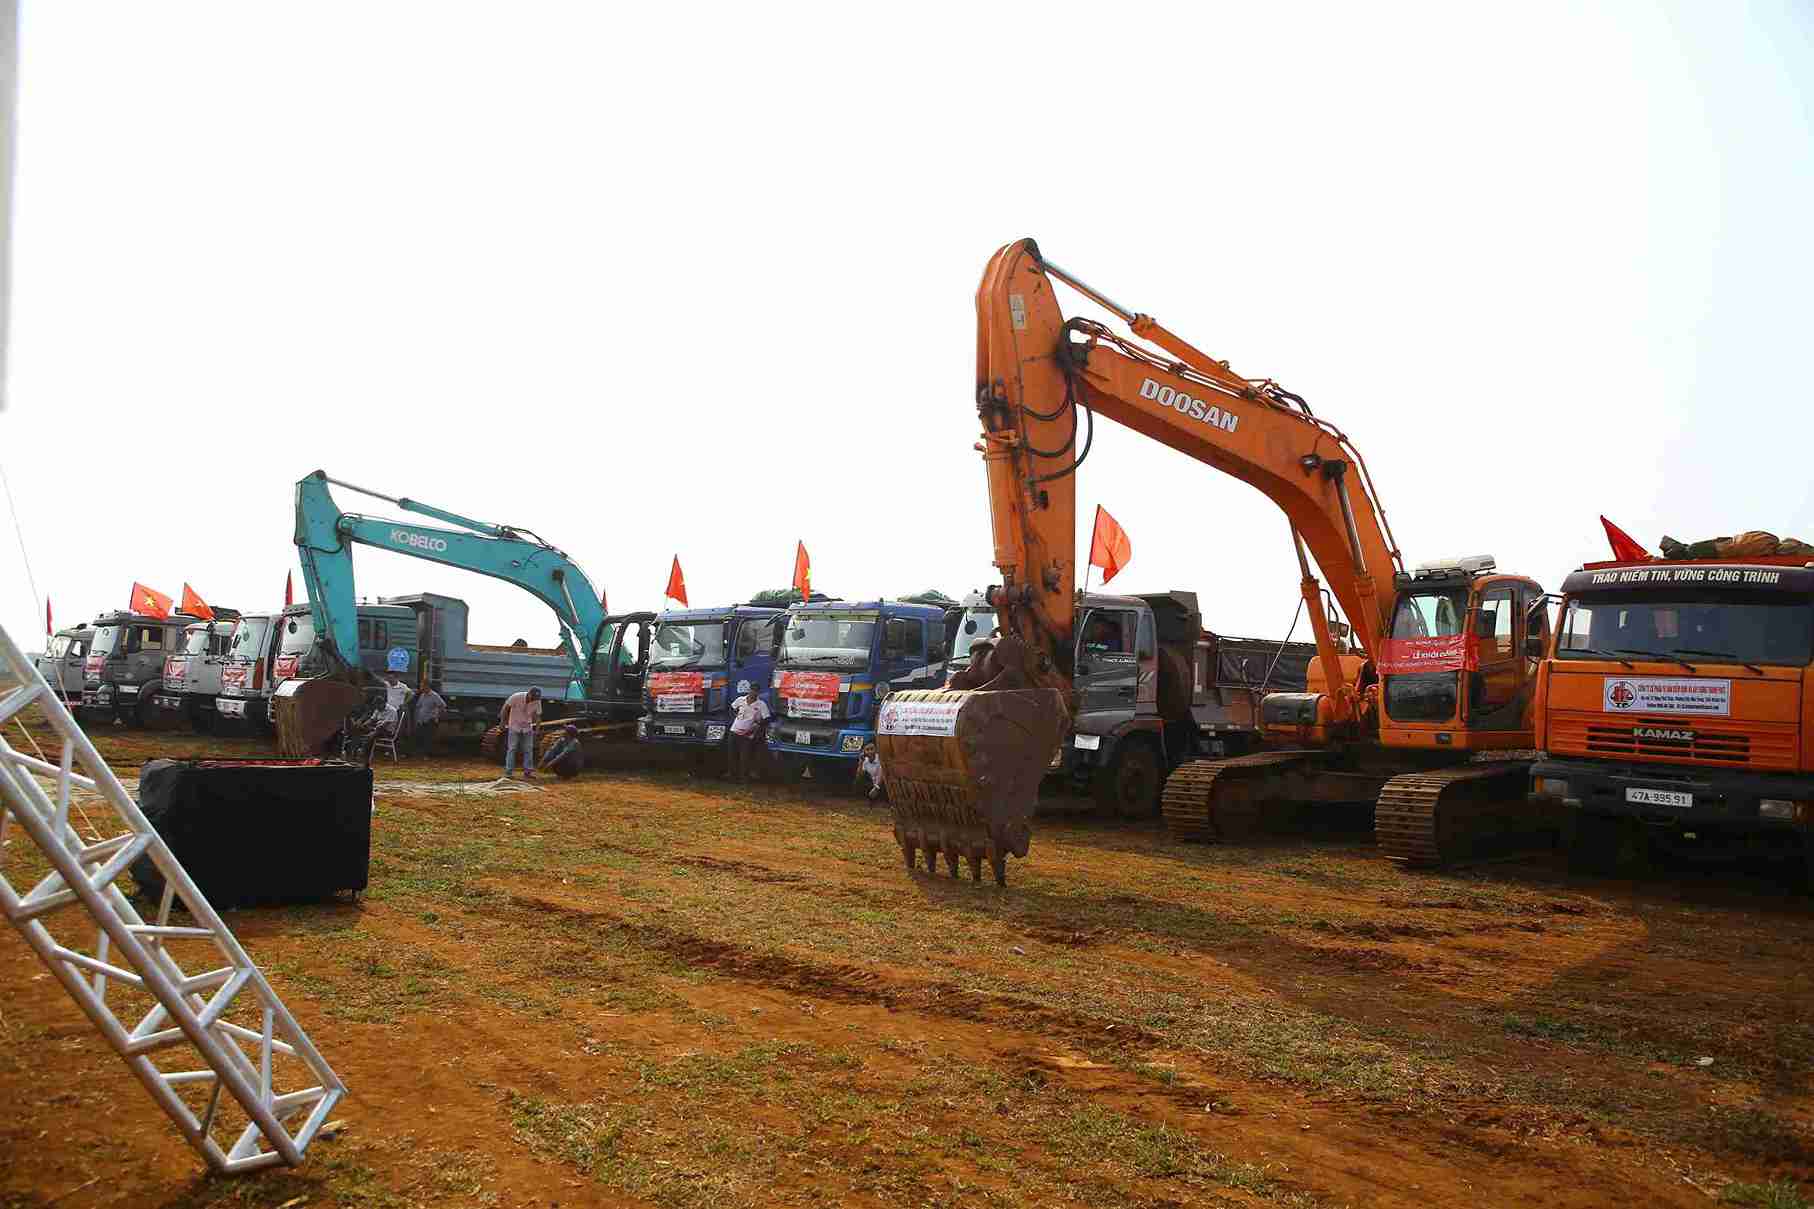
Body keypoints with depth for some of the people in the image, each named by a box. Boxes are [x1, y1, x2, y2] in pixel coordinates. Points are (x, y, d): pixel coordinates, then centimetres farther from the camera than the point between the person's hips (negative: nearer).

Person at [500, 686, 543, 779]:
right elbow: (505, 708, -11)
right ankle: (508, 773, -2)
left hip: (527, 728, 3)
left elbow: (537, 716, -1)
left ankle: (528, 772, 10)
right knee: (511, 750, -5)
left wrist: (537, 729, -9)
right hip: (514, 727, -3)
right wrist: (503, 722, -9)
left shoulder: (537, 702, -13)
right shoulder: (516, 697, -22)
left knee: (529, 750, 3)